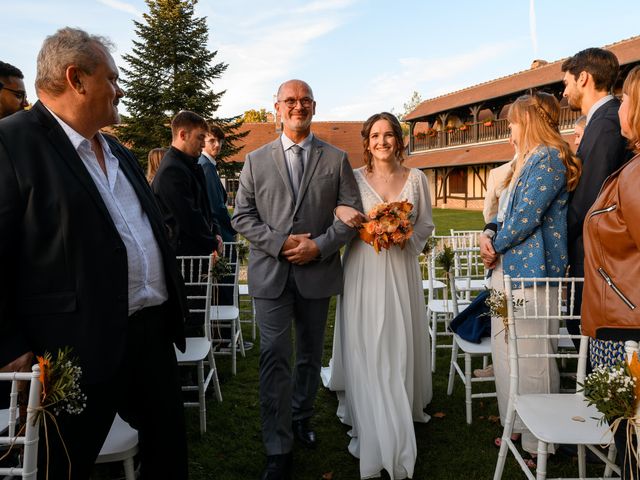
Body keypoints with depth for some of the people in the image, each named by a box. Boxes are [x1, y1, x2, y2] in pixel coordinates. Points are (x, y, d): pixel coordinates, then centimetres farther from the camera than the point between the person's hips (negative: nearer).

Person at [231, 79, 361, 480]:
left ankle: (302, 417, 38)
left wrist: (319, 246, -13)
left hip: (318, 272, 1)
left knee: (310, 355, 16)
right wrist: (279, 243, -12)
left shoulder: (337, 159, 4)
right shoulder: (256, 160, 5)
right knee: (275, 358, -4)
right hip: (271, 272, -1)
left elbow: (352, 214, 0)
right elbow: (242, 216, 2)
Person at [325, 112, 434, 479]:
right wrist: (341, 212, -18)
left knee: (399, 349, 7)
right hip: (363, 271, -1)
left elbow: (427, 225, 10)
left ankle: (399, 428, 26)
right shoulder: (353, 178, 4)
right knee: (364, 350, -1)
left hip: (401, 271, 1)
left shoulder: (416, 179, 7)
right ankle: (371, 431, 11)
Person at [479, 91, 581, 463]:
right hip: (508, 267, 10)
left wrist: (496, 248, -7)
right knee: (505, 348, 15)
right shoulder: (529, 159, 19)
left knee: (531, 356, -3)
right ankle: (518, 425, 28)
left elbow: (527, 216, -19)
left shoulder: (549, 157, -12)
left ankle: (539, 440, 11)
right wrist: (488, 233, 0)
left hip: (529, 269, -10)